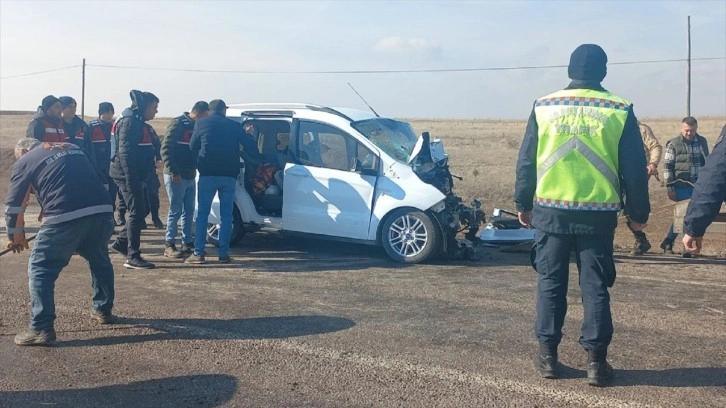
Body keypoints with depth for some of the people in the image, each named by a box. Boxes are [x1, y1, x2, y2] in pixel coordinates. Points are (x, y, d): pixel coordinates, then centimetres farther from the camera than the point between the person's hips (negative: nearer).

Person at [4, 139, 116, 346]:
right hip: (103, 211, 5)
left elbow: (14, 205, 19)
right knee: (99, 260, 28)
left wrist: (16, 236, 33)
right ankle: (103, 310, 40)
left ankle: (41, 328, 7)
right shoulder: (74, 148, 29)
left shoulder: (24, 162, 17)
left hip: (65, 218, -5)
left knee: (41, 268, 10)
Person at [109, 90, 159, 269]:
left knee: (138, 212, 15)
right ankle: (133, 257, -4)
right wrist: (131, 180, -25)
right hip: (128, 175, -10)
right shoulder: (130, 122, -13)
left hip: (135, 176, 10)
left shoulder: (139, 123, 18)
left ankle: (121, 242, 27)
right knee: (137, 213, -8)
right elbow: (125, 153, -21)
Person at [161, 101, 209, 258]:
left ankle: (187, 243, 19)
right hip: (176, 177, -8)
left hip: (190, 176, 8)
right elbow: (165, 149, -17)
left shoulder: (196, 126, 12)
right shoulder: (178, 124, -12)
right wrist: (173, 172, -21)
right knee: (175, 211, -3)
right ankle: (170, 245, 4)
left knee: (189, 211, 11)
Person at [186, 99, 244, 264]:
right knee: (226, 215, 7)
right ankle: (224, 254, 7)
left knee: (202, 214, 5)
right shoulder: (234, 125, 9)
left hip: (208, 175, -1)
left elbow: (192, 147, 9)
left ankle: (198, 253, 2)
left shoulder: (201, 124, 6)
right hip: (229, 176, 1)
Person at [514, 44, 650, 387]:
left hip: (550, 211, 1)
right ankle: (596, 361, 11)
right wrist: (638, 212, 11)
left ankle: (547, 355, 16)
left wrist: (523, 203, 13)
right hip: (598, 214, 0)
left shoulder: (543, 107, 2)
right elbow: (635, 169, 2)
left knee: (551, 283, 10)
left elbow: (526, 161, 4)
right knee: (595, 287, 8)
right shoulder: (619, 111, 0)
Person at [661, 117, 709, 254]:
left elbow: (707, 163, 18)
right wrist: (670, 188, -8)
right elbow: (668, 167, -4)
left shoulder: (702, 142, 10)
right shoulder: (673, 144, -3)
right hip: (682, 186, -5)